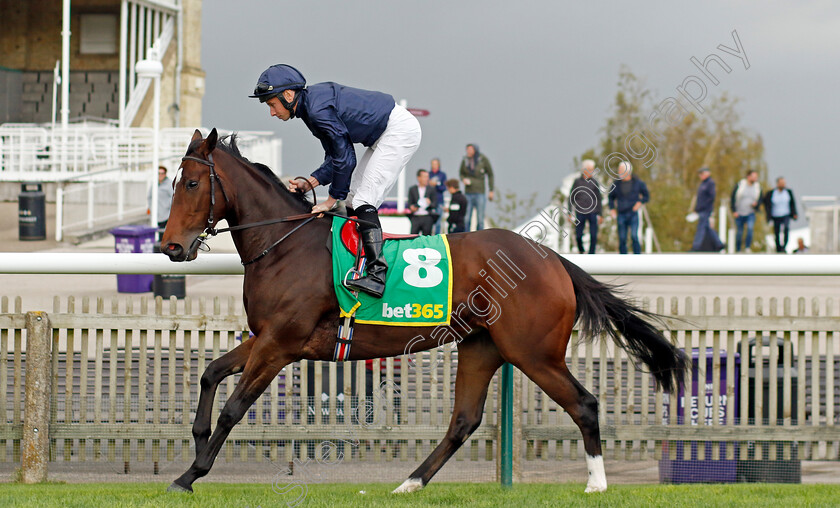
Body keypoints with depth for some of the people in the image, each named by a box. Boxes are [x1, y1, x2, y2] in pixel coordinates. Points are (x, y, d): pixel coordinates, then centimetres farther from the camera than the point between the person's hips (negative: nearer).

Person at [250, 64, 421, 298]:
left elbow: (344, 157, -21)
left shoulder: (318, 109, -23)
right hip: (384, 135, 11)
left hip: (399, 130, -11)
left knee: (363, 200, -17)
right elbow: (335, 157, 11)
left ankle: (377, 275, -25)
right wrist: (309, 183, -3)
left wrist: (332, 199, -11)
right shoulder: (310, 107, 8)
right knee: (353, 200, 12)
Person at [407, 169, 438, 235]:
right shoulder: (412, 189, 10)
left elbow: (435, 204, 5)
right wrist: (411, 207, -12)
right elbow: (409, 203, 10)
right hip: (415, 218, 0)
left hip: (427, 218, 0)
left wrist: (430, 203, -17)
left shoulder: (431, 189, 8)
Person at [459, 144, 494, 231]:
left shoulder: (483, 159, -4)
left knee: (480, 219, -1)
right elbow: (461, 173, 16)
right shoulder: (465, 160, 1)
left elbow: (490, 174, 5)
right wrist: (463, 179, -7)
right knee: (466, 219, -3)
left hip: (480, 192, -2)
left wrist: (491, 191, 4)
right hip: (468, 193, 2)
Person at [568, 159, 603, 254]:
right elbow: (571, 198, 7)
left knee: (593, 236, -5)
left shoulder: (594, 182, 8)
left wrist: (600, 214, 11)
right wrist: (569, 213, 1)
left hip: (592, 212, 1)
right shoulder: (577, 182, 4)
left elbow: (598, 199, 13)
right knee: (578, 235, 0)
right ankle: (581, 250, 27)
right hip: (580, 213, -1)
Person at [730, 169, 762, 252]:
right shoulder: (740, 185, -5)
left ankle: (748, 248, -24)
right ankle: (738, 250, 20)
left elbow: (760, 200, 12)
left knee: (750, 227, -25)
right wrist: (734, 211, -7)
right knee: (739, 232, 5)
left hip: (750, 213, 1)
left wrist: (756, 204, -12)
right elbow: (732, 198, -1)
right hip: (739, 214, -1)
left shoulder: (758, 187, 3)